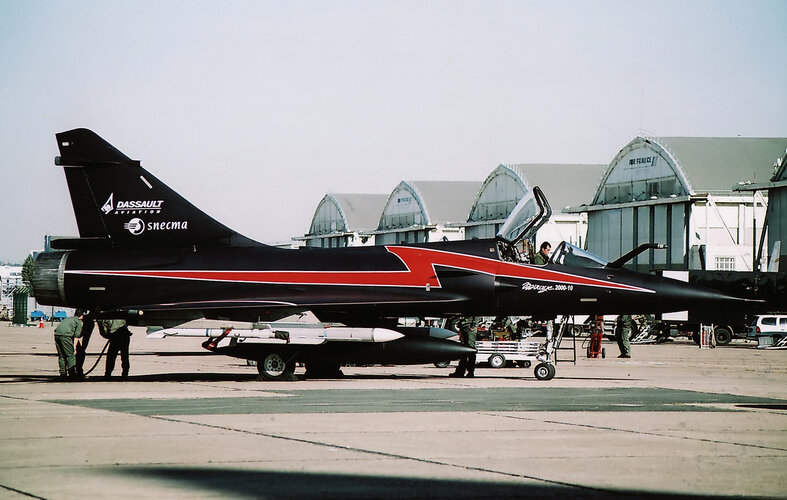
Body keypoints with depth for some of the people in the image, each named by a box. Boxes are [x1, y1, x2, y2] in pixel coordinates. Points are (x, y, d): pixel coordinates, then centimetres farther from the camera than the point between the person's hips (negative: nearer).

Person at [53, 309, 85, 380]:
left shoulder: (68, 318, 31)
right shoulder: (79, 322, 10)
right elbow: (76, 336, 0)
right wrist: (74, 347, -2)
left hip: (57, 334, 7)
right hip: (65, 335, -7)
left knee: (61, 356, 12)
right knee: (70, 356, -1)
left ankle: (63, 374, 12)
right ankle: (72, 374, -5)